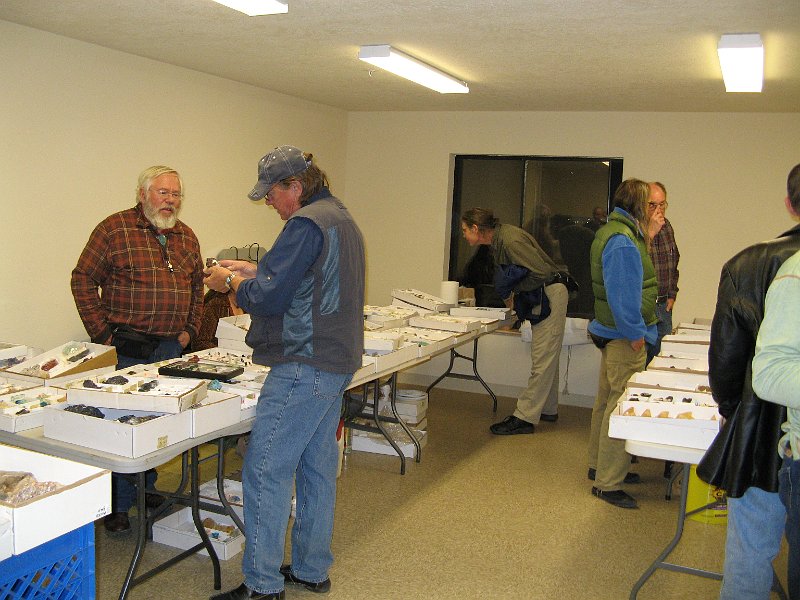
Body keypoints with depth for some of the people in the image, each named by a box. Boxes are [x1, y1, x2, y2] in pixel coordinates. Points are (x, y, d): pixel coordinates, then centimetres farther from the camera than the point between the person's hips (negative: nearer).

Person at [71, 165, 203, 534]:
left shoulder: (186, 237, 12)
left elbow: (197, 285, 22)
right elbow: (83, 279, -7)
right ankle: (118, 506, 12)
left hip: (169, 347, 6)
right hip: (125, 347, -5)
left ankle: (146, 490, 29)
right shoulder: (114, 229, -6)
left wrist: (189, 328, 12)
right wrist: (102, 333, -10)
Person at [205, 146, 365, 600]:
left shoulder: (306, 223, -15)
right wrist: (253, 271, 20)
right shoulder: (342, 219, 18)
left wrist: (231, 282, 1)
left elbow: (268, 297, -17)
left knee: (266, 472, -3)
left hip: (304, 367, -10)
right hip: (337, 364, 11)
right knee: (318, 468, 15)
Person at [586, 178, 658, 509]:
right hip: (624, 335, -11)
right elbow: (624, 295, -25)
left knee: (608, 401, 20)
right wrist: (636, 335, -20)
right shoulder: (622, 241, -21)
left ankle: (600, 466, 34)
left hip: (614, 333, 11)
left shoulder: (615, 232, 13)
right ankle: (608, 483, 1)